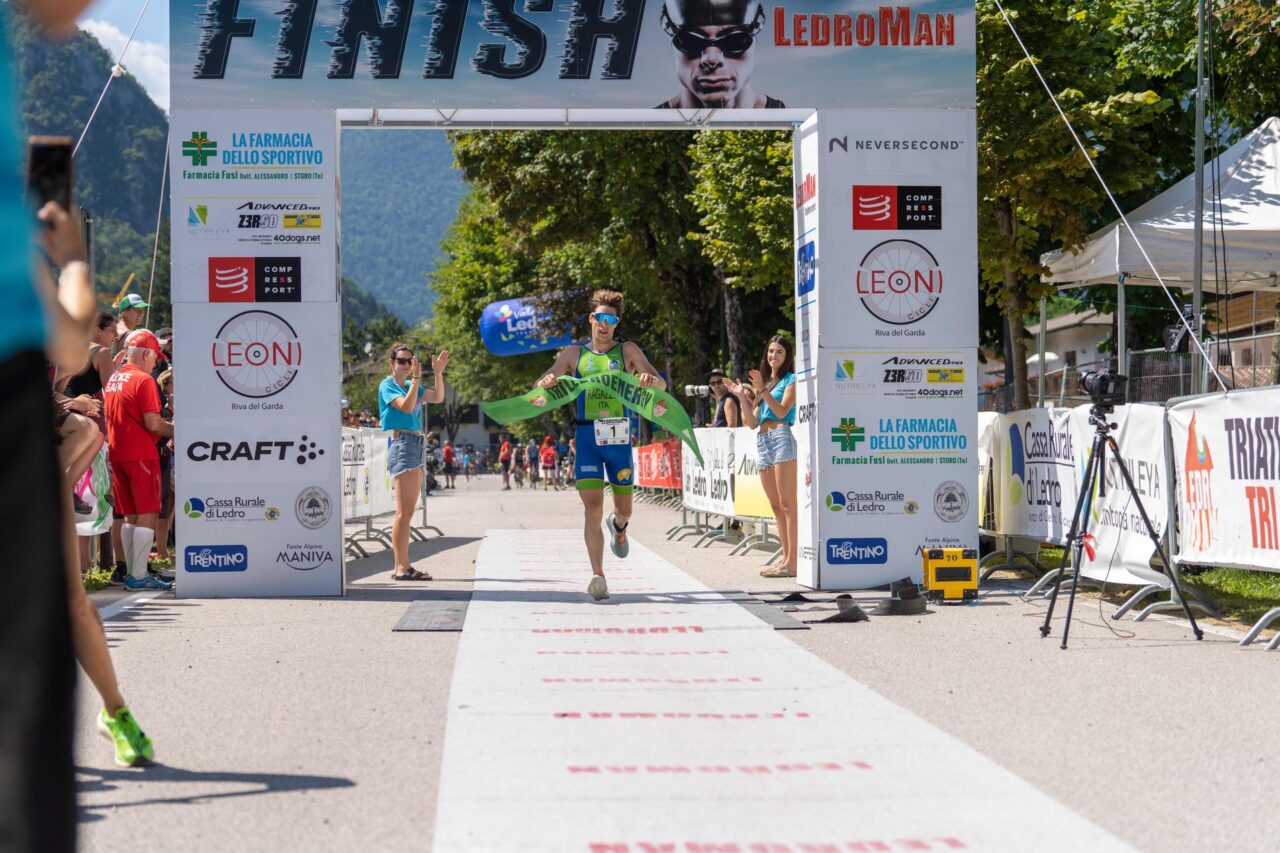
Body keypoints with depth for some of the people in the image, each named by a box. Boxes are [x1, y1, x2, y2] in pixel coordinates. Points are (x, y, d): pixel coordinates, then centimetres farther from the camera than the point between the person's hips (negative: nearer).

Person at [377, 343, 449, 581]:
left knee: (407, 511, 9)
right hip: (401, 444, -9)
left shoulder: (410, 386, 19)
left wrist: (438, 373, 0)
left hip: (416, 446, 9)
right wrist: (416, 378, -22)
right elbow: (406, 406, -20)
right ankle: (401, 566, -14)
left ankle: (401, 565, 11)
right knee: (403, 511, -12)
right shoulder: (387, 385, -4)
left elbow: (438, 398, 11)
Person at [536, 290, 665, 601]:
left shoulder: (628, 351, 6)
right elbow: (539, 386, 11)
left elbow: (661, 385, -1)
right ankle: (598, 576, -7)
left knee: (624, 508, 10)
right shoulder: (574, 354, 9)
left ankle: (617, 528, 48)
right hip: (587, 436, 0)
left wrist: (651, 380, -25)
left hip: (619, 437, 1)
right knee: (592, 508, -11)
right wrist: (547, 382, -14)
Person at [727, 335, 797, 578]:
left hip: (782, 437, -8)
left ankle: (792, 562, -17)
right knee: (776, 506, 8)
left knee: (787, 504, -12)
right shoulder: (765, 382, 23)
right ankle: (786, 558, 11)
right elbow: (753, 422, 18)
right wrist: (742, 397, 7)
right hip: (762, 441, 8)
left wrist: (762, 391, -18)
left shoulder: (791, 380, 3)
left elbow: (782, 411, -11)